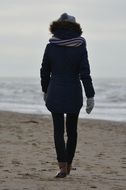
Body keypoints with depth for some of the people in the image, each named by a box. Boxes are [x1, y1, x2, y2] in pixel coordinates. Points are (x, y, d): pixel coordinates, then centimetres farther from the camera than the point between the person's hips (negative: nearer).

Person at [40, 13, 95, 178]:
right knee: (72, 130, 15)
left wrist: (45, 90, 18)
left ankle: (63, 166, -7)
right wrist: (90, 96, -8)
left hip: (55, 93, 0)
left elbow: (45, 71, 3)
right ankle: (68, 165, 23)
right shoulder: (80, 47, -7)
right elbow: (85, 73, -10)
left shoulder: (51, 46, -4)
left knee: (59, 130, 3)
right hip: (74, 94, 0)